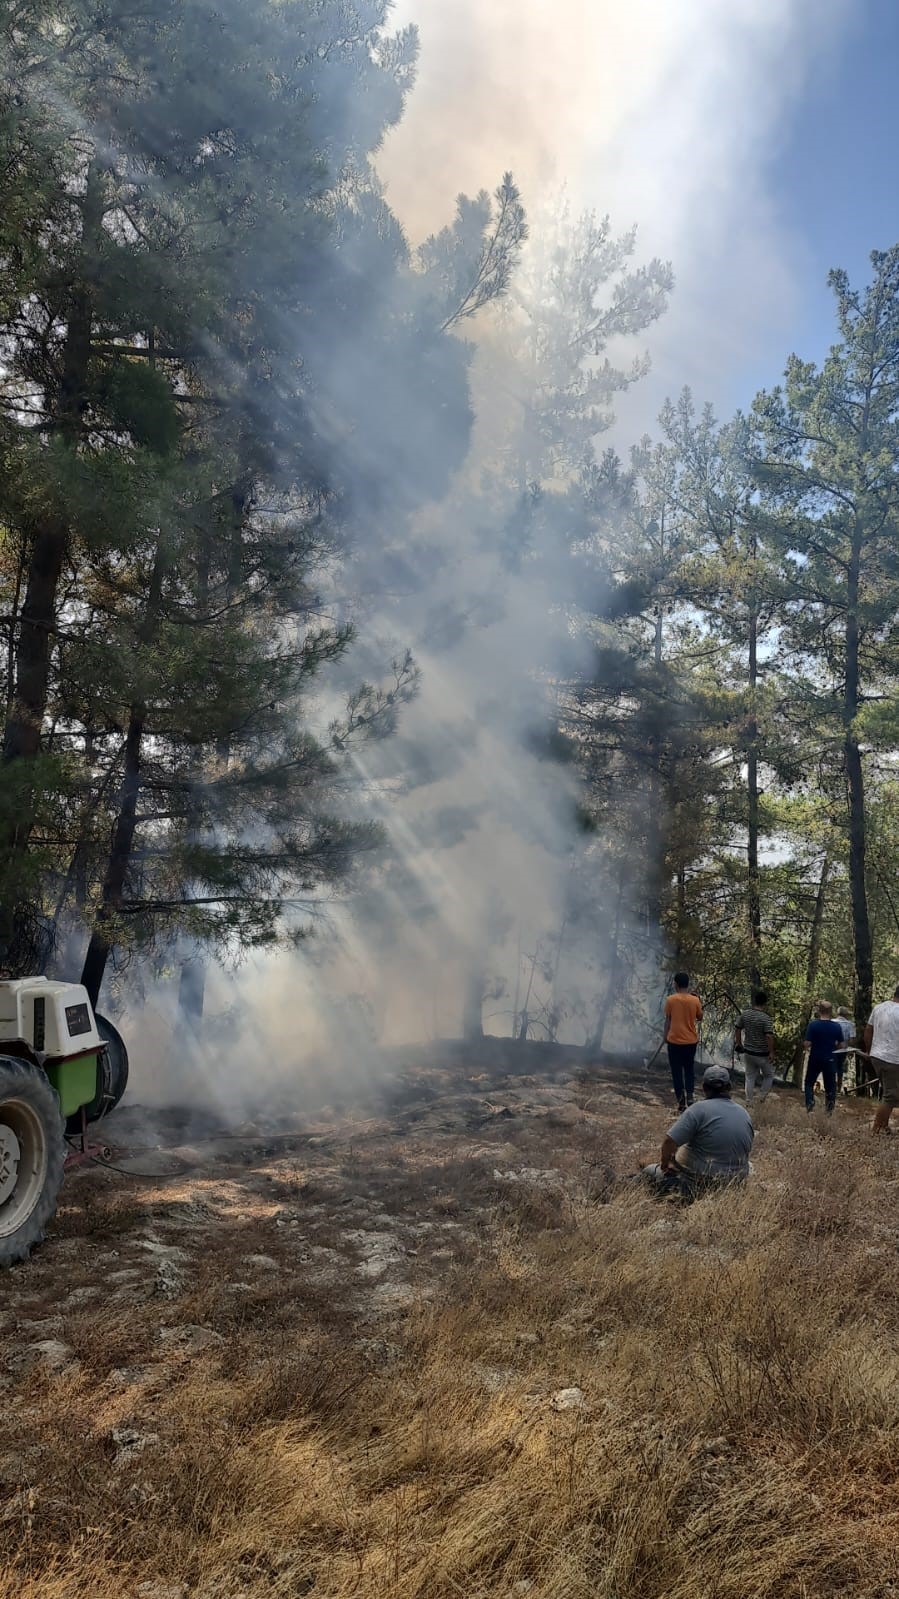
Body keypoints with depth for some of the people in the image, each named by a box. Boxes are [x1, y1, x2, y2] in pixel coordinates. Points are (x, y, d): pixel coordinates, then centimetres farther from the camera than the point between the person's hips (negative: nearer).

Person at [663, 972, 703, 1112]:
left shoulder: (671, 1000, -9)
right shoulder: (695, 1000, -5)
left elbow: (668, 1020, -3)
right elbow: (699, 1018, 9)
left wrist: (666, 1037, 9)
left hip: (674, 1040, -2)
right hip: (691, 1040, 2)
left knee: (677, 1071, 7)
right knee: (689, 1069, 17)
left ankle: (681, 1100, 7)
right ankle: (689, 1095, 2)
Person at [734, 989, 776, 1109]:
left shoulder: (744, 1014, -4)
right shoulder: (766, 1018, -20)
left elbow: (737, 1029, 5)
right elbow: (769, 1036, -24)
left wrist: (739, 1044, 18)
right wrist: (771, 1052, -15)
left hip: (748, 1052, 5)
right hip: (762, 1054, -5)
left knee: (750, 1077, 16)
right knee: (769, 1075, 19)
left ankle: (749, 1101, 21)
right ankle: (761, 1097, 16)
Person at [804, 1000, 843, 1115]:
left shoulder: (813, 1025, -15)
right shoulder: (837, 1026, -7)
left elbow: (807, 1043, -16)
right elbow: (840, 1044, -1)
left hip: (815, 1059, -1)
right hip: (830, 1060, 2)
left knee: (809, 1083, 15)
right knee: (830, 1086, 13)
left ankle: (810, 1105, 2)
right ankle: (829, 1109, 13)